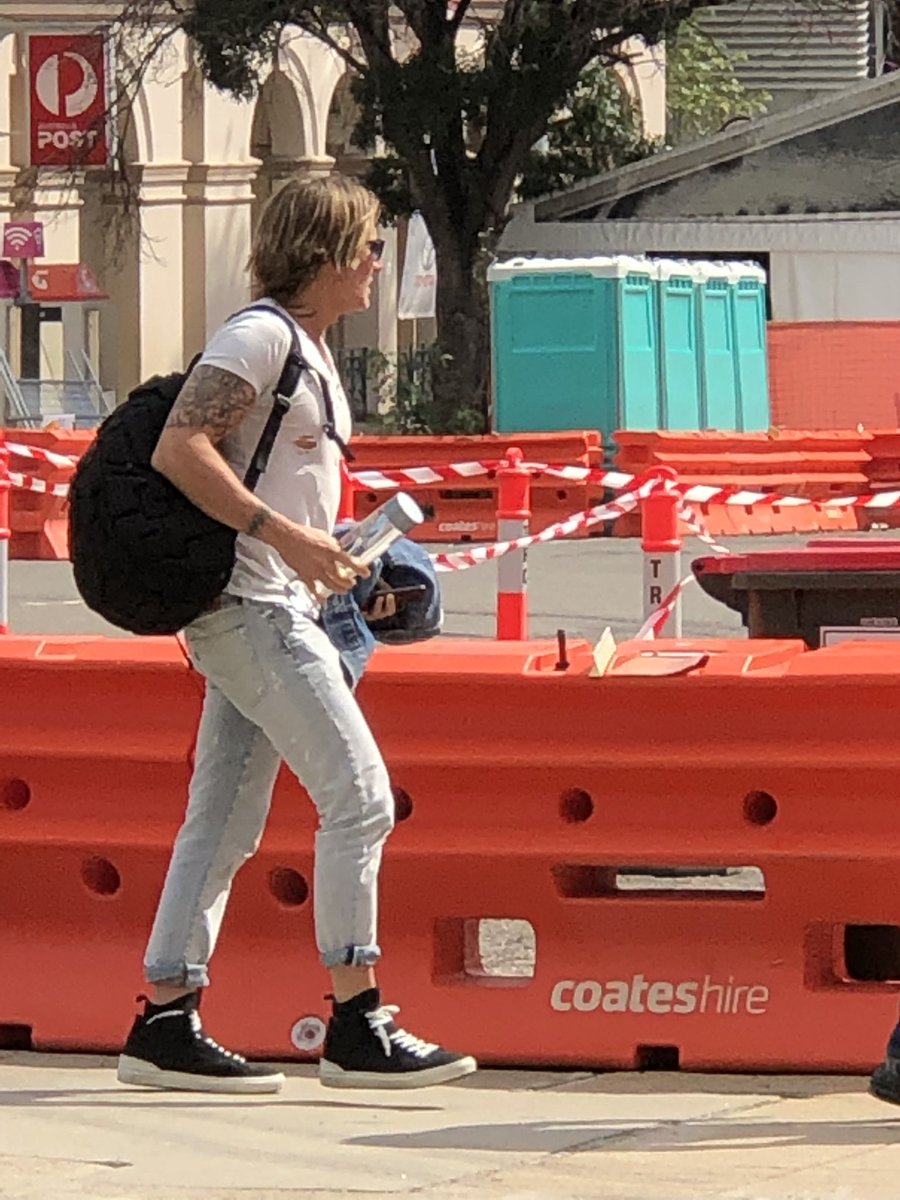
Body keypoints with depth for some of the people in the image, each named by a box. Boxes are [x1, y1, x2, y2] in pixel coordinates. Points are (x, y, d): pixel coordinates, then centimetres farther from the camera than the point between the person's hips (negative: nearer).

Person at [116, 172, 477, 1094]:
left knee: (225, 823, 9)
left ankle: (165, 1023, 10)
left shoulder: (310, 350, 18)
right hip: (249, 608, -10)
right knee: (360, 798, -11)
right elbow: (178, 450, -21)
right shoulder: (259, 335, -12)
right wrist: (284, 537, -25)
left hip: (276, 609, 10)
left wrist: (343, 572, 15)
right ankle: (356, 1026, -10)